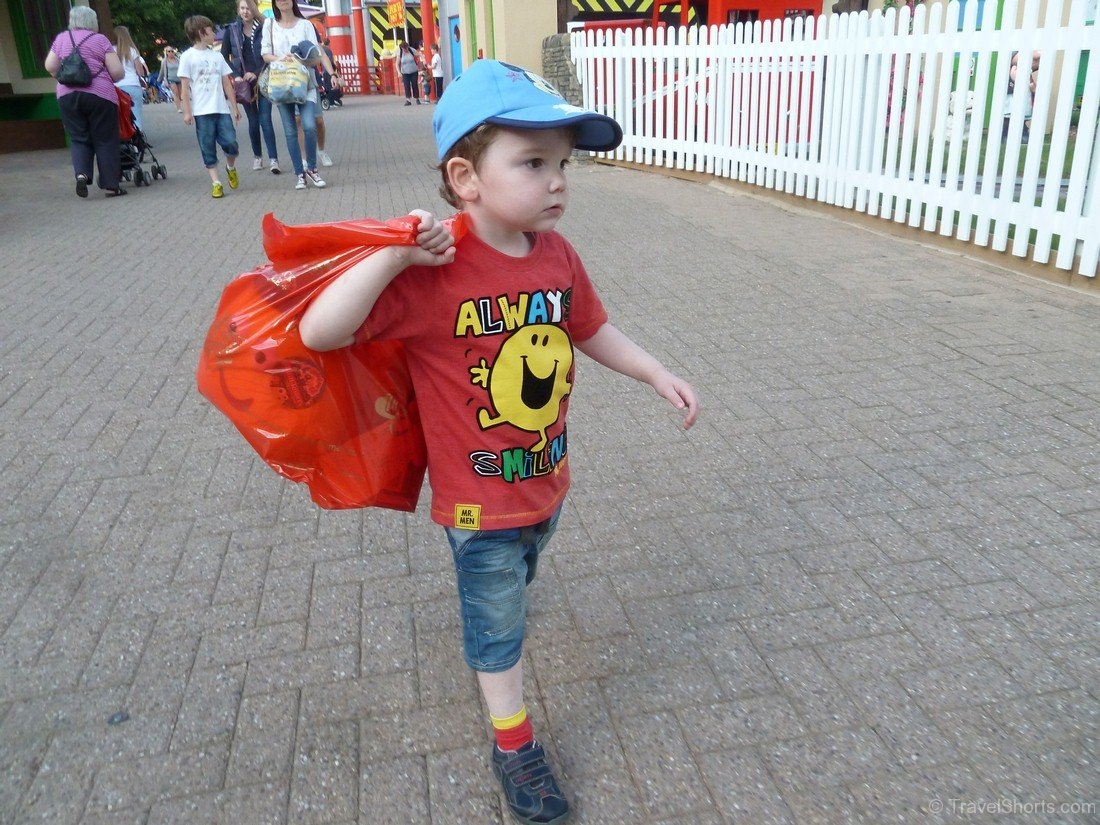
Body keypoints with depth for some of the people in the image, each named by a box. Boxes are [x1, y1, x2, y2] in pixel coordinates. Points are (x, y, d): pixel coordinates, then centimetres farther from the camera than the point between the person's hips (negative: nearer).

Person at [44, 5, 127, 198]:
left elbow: (50, 67, 10)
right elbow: (117, 72, -4)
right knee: (105, 140, 4)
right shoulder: (100, 40, 1)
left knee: (78, 138, 12)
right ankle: (111, 185, 4)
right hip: (99, 95, -3)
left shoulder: (61, 38, 12)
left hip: (67, 95, 3)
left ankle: (81, 173, -11)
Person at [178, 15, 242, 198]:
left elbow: (227, 83, 14)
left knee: (230, 143, -8)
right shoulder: (188, 56, 0)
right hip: (201, 111, -3)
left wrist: (235, 107, 10)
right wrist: (187, 111, -7)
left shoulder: (217, 55, 12)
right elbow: (184, 86, -2)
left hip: (221, 109, 3)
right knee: (208, 148, 1)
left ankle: (231, 167, 21)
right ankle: (216, 182, 5)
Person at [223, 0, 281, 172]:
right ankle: (257, 156, 20)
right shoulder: (231, 30, 4)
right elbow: (224, 57, 5)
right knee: (253, 120, 7)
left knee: (265, 119, -10)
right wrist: (236, 76, -7)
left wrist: (257, 73, -12)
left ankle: (273, 159, -10)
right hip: (244, 82, 2)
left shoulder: (264, 29, -1)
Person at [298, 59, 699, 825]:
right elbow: (319, 333, -31)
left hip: (548, 478, 6)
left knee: (516, 585, 33)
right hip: (480, 497, -6)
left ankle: (491, 633, 65)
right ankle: (514, 746, 37)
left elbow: (593, 330, 9)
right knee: (499, 623, 14)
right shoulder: (433, 271, -28)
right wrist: (392, 257, -39)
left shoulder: (558, 255, -8)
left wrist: (660, 374, 8)